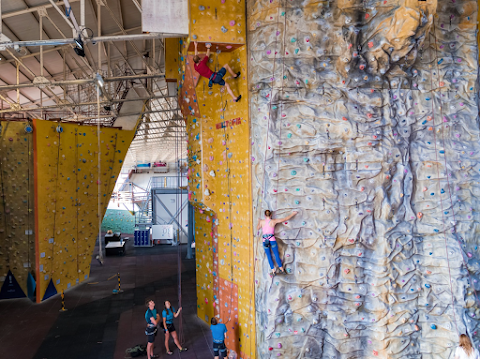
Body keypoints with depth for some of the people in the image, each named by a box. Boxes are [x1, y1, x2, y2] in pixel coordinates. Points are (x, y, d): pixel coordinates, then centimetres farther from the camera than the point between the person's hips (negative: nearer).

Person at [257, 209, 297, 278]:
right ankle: (282, 270, 18)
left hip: (265, 241, 1)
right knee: (276, 255, 11)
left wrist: (259, 222, 35)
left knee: (269, 256, 10)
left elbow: (257, 228, 19)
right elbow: (285, 219, 5)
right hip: (272, 240, 0)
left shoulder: (262, 221, 2)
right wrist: (292, 214, 16)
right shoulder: (274, 221, 1)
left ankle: (273, 271, 10)